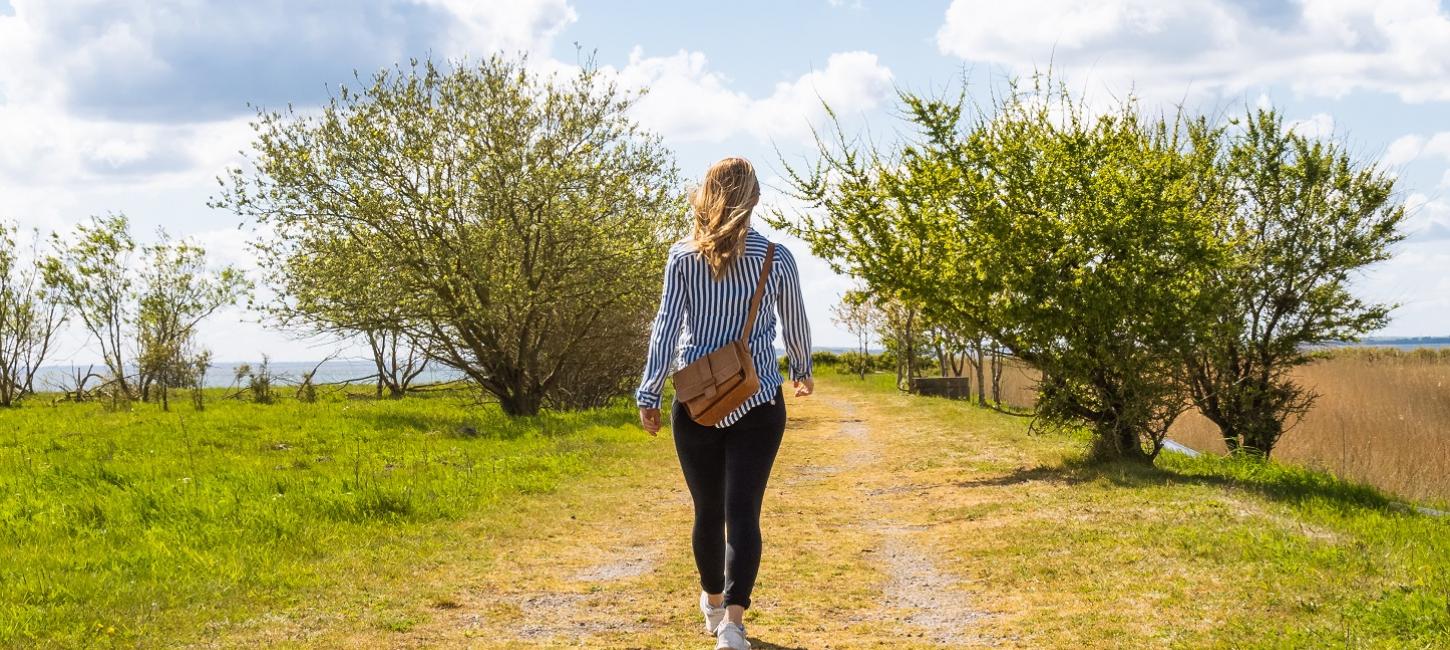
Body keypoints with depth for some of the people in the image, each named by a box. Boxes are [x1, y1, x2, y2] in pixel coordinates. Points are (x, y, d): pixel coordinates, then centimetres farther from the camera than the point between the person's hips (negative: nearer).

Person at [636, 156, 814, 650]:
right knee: (743, 510, -4)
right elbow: (794, 325, 10)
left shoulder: (683, 257, -1)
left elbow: (666, 326, -6)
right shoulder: (776, 258, -1)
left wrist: (649, 393, -3)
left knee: (707, 509, 15)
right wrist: (802, 371, 28)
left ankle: (714, 605, 34)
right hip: (757, 403, -1)